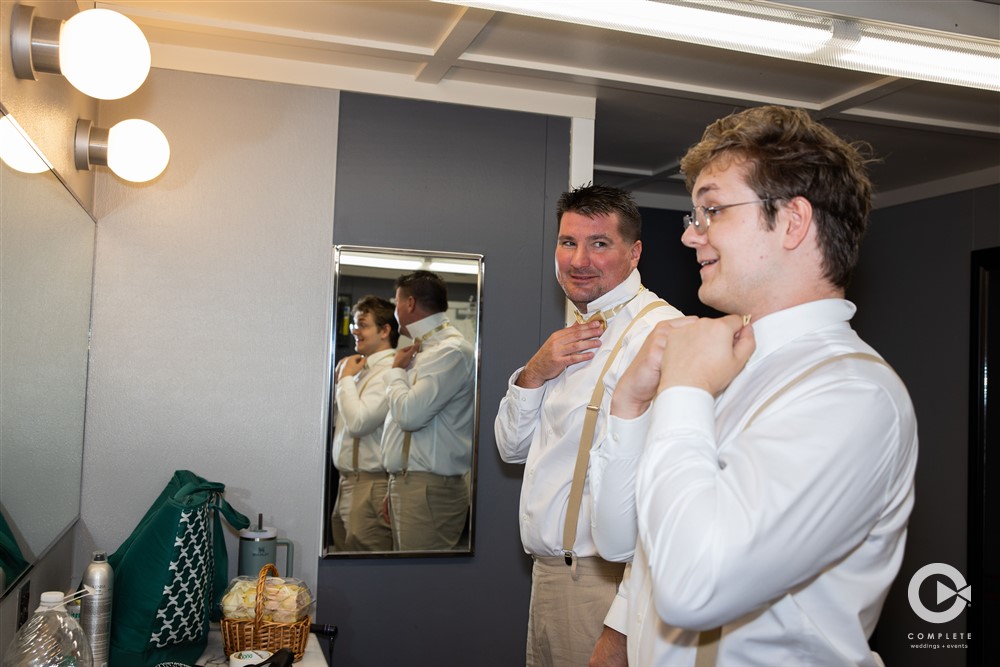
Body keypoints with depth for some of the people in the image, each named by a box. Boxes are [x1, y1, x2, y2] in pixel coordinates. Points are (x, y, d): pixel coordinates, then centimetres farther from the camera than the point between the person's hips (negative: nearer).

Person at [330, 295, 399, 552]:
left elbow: (358, 422, -24)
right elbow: (334, 413, 21)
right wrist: (339, 376, 7)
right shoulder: (363, 369, 12)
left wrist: (346, 378, -11)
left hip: (371, 485, -9)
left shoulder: (389, 371, -15)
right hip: (347, 482, 9)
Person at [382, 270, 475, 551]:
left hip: (429, 488, -9)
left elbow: (409, 414, -22)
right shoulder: (424, 349, 16)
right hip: (405, 483, 9)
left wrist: (396, 370, -4)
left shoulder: (451, 350, -14)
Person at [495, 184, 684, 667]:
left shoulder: (658, 330, -17)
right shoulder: (579, 334, 13)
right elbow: (513, 447, 15)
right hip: (547, 572, 8)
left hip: (605, 583, -8)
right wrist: (534, 373, -3)